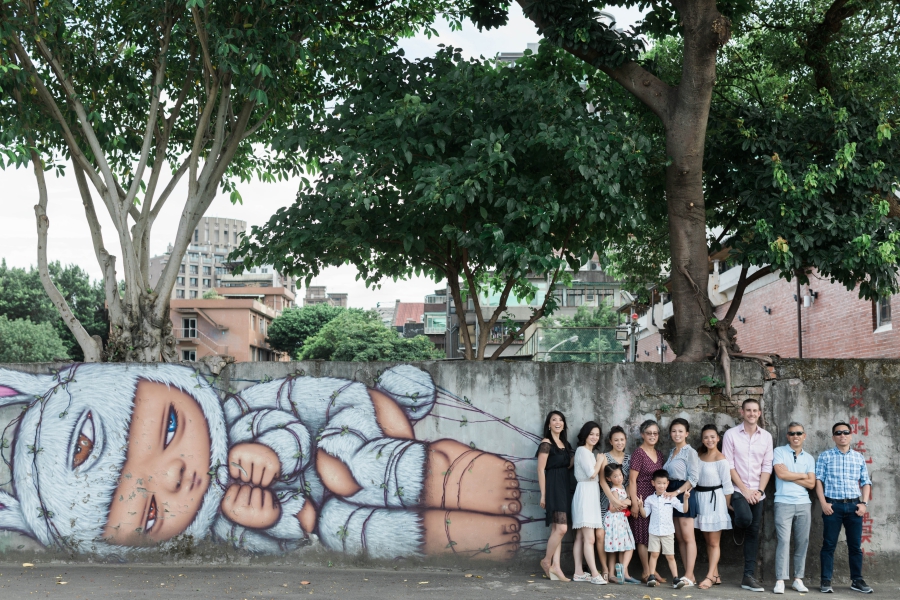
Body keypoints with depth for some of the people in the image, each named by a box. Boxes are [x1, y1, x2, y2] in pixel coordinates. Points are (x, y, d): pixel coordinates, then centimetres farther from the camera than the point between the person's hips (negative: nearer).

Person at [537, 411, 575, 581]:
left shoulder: (565, 444, 15)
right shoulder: (546, 444, -7)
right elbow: (541, 469, -10)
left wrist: (574, 459, 0)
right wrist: (543, 494, -14)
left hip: (564, 487, 8)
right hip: (552, 487, -8)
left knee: (557, 529, 5)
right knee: (561, 528, -14)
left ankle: (555, 567, 5)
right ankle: (546, 560, 3)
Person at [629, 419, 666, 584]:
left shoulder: (658, 454, 13)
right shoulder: (638, 453, -9)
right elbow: (632, 480, -12)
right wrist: (634, 503, -17)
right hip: (642, 498, -7)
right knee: (643, 536, -2)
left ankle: (653, 570, 15)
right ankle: (647, 572, 2)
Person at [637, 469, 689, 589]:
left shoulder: (671, 498, 0)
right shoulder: (650, 499, 2)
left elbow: (683, 509, -3)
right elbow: (645, 514, 4)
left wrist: (685, 499, -17)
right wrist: (640, 506, -14)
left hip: (668, 532, 0)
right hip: (654, 531, 0)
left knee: (670, 556, 2)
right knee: (654, 554, 2)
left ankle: (676, 578, 1)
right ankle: (651, 576, 6)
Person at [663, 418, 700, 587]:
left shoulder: (690, 452, -7)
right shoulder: (672, 452, 16)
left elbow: (693, 478, -13)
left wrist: (677, 492, -17)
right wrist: (668, 491, 4)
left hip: (684, 495, -8)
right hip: (671, 495, 8)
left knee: (688, 537, -6)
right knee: (679, 538, 8)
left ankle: (689, 576, -5)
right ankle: (688, 574, 12)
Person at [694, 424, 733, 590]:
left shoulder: (721, 459, -13)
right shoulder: (699, 455, 6)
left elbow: (727, 484, -9)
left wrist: (728, 505, -7)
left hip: (714, 499, -7)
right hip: (700, 498, 7)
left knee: (714, 542, -1)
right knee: (708, 541, 10)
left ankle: (710, 577, -2)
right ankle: (716, 575, 17)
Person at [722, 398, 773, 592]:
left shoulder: (766, 436, 5)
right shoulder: (731, 434, -4)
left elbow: (767, 466, 4)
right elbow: (729, 466, -7)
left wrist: (759, 490, -7)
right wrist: (745, 490, -12)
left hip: (757, 492, 3)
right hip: (737, 489, -3)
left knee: (754, 532, 3)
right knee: (746, 518, -28)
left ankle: (749, 576, 7)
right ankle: (736, 524, 9)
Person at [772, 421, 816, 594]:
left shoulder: (809, 458, 13)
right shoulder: (779, 452, 3)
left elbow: (811, 483, 4)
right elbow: (781, 473, -11)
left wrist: (790, 476, -5)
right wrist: (802, 475, 1)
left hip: (804, 504, 4)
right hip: (783, 503, -4)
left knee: (802, 541, 3)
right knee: (784, 540, -10)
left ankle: (798, 579, 11)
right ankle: (780, 580, -9)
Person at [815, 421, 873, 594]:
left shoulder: (859, 457, 11)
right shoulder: (825, 456, 3)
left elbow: (865, 482, 12)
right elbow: (818, 480, 0)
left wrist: (864, 503, 0)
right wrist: (823, 503, -9)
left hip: (854, 505, 3)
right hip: (833, 505, -2)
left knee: (856, 545, 6)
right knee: (829, 544, -1)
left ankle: (857, 580, 16)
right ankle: (826, 581, 3)